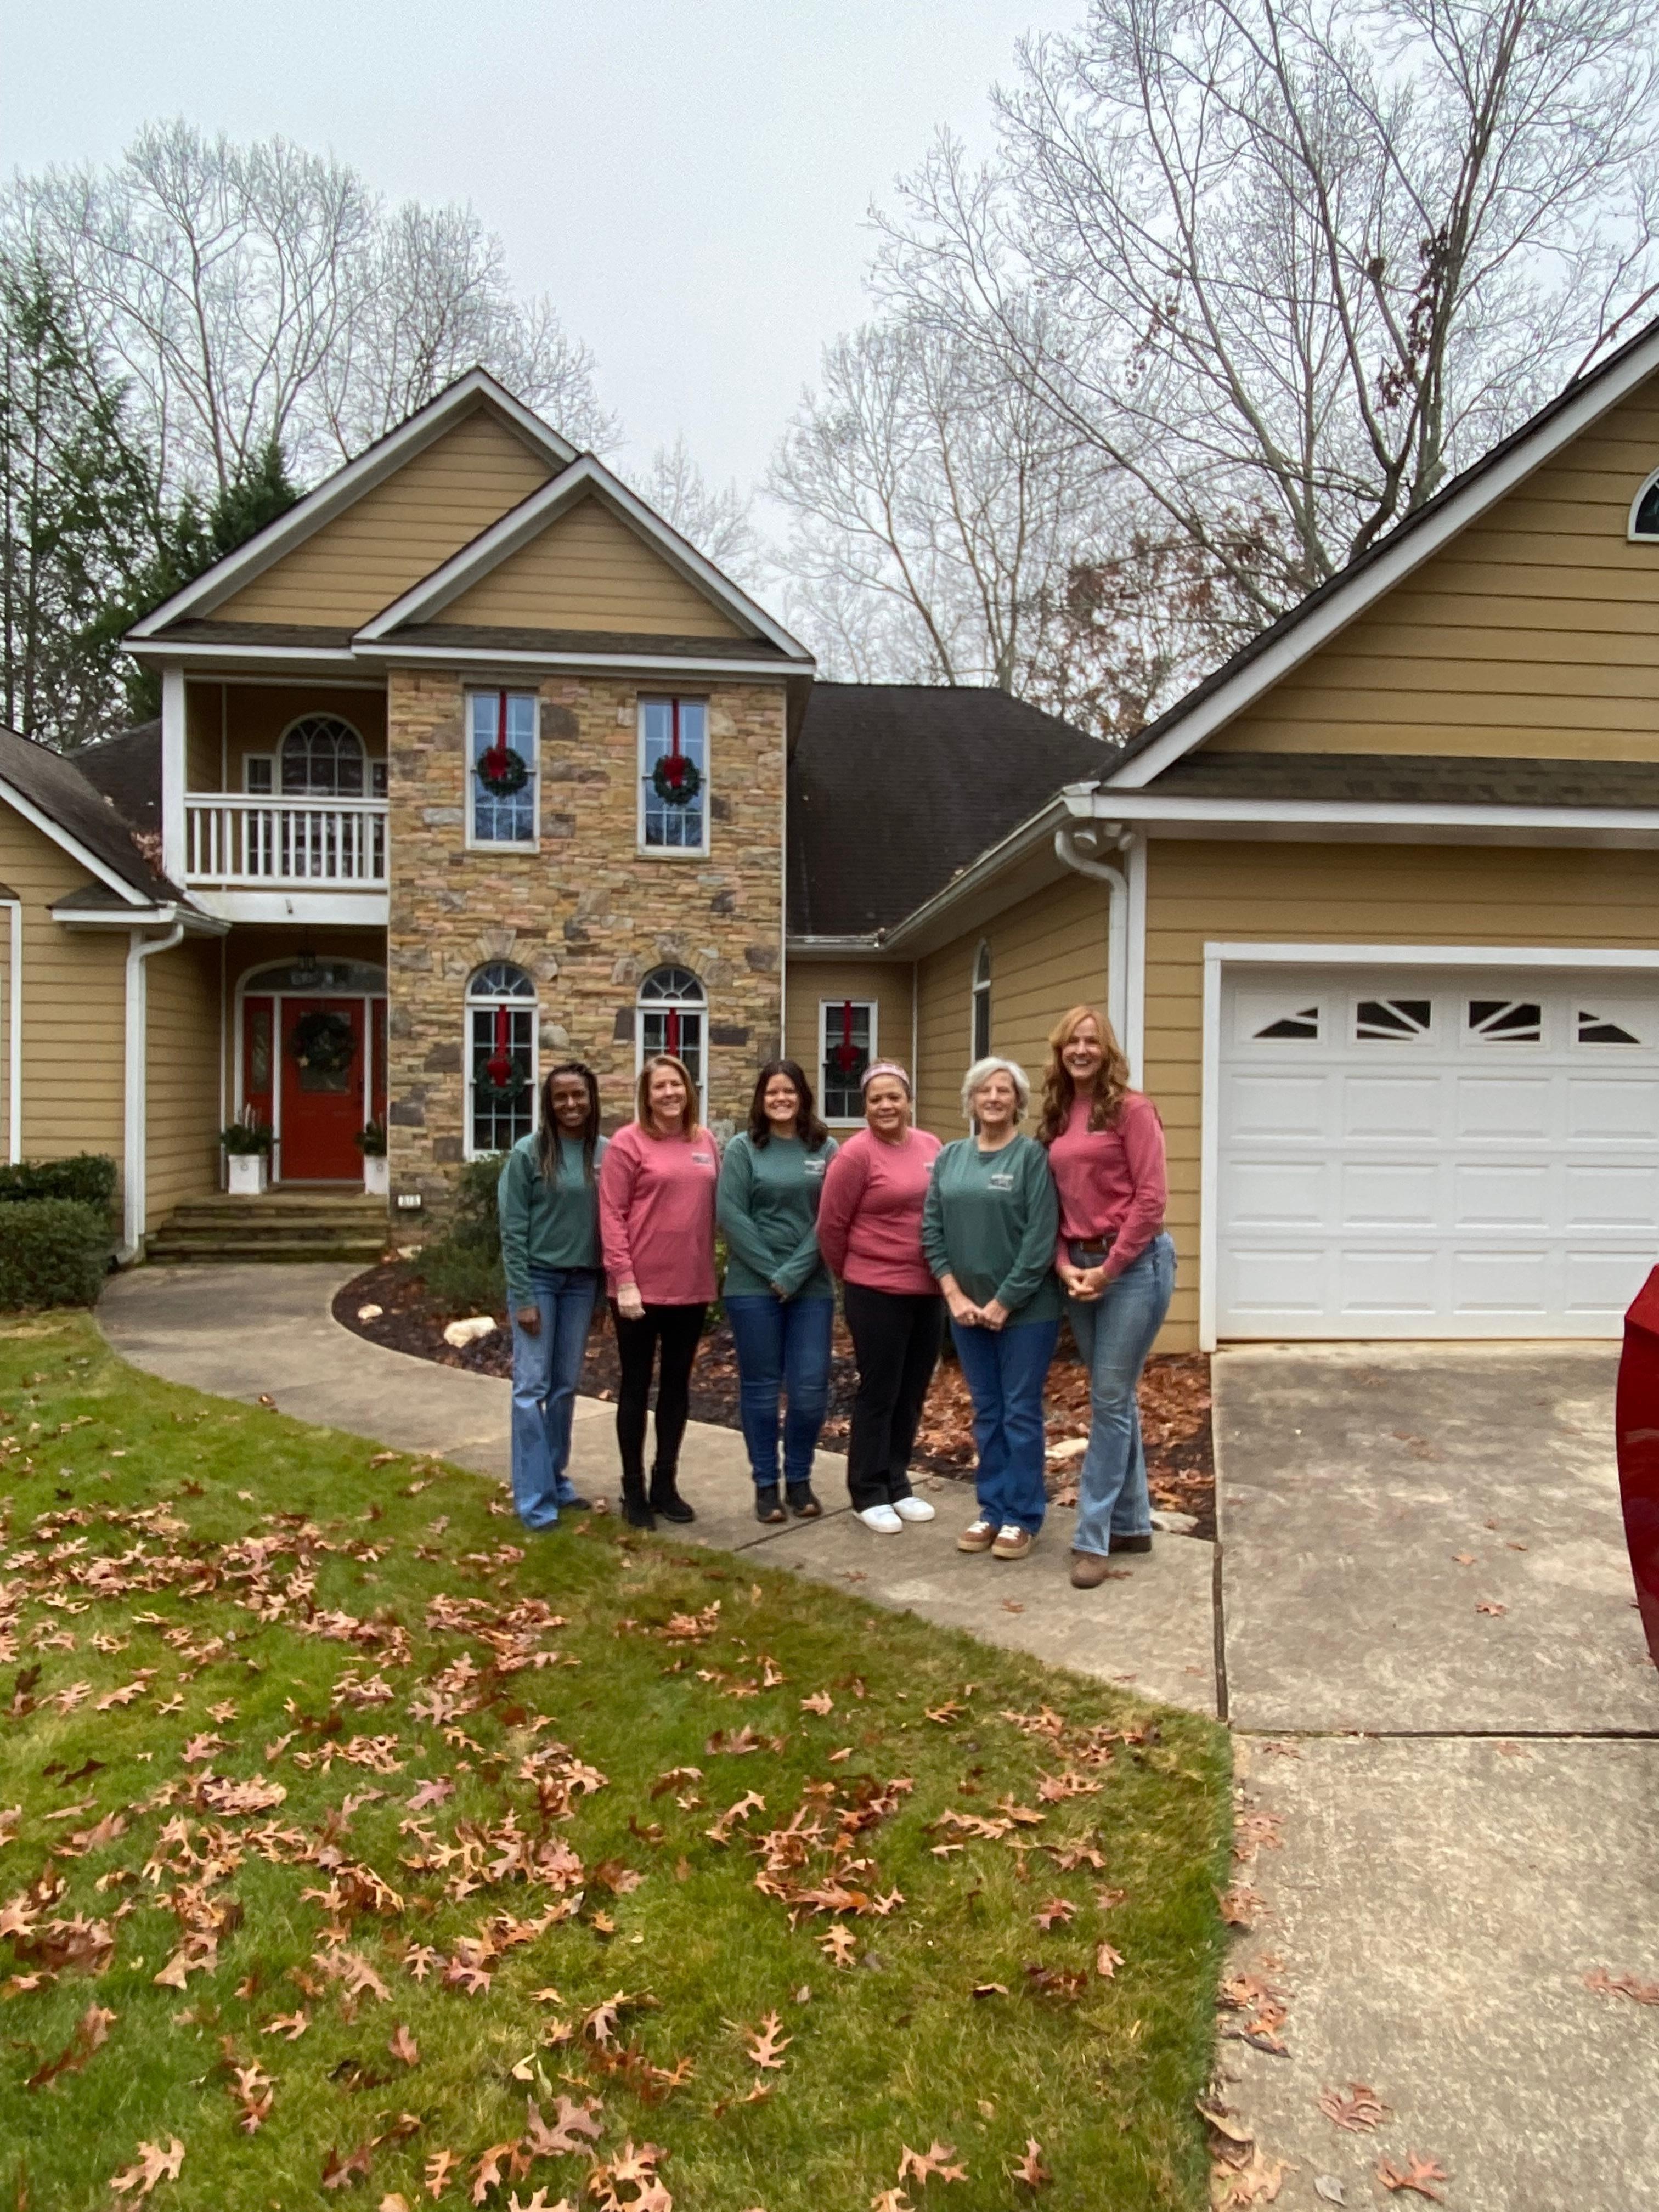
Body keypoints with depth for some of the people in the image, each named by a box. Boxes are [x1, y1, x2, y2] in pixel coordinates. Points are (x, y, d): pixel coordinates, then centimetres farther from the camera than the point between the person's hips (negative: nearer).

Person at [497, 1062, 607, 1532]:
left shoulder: (605, 1153, 1)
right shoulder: (528, 1153, -8)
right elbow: (512, 1229, -8)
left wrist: (607, 1286, 3)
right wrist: (523, 1296, -12)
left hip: (582, 1280, 4)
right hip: (538, 1277, -4)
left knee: (566, 1386, 11)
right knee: (532, 1387, -3)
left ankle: (557, 1478, 24)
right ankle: (534, 1498, 1)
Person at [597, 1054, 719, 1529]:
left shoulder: (706, 1143, 7)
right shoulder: (628, 1143, -7)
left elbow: (712, 1210, 12)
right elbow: (611, 1216, -10)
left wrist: (711, 1272, 9)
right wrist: (624, 1280, -15)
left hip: (691, 1286, 5)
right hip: (641, 1287, -5)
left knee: (677, 1385, 13)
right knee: (637, 1387, 7)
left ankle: (666, 1483, 26)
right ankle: (633, 1489, 19)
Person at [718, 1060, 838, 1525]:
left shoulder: (827, 1150, 5)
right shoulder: (742, 1148, 1)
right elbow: (730, 1214, -6)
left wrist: (794, 1273, -11)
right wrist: (771, 1271, -11)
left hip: (812, 1287, 1)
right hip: (753, 1287, -1)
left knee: (811, 1388, 2)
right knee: (761, 1387, 6)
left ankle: (800, 1480, 20)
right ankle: (766, 1484, 18)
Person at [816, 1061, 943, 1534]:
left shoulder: (930, 1147, 6)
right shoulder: (856, 1154, -12)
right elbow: (830, 1226, -7)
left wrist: (944, 1272, 13)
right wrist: (852, 1273, 5)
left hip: (928, 1290, 6)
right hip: (877, 1292, -6)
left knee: (912, 1392, 14)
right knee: (879, 1393, 3)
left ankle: (897, 1484, 27)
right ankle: (869, 1494, 15)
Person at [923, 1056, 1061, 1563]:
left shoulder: (1032, 1156, -8)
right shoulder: (950, 1158, 6)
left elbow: (1040, 1239, -14)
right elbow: (932, 1230, 5)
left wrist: (1003, 1303, -14)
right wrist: (955, 1295, -5)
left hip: (1026, 1309, -4)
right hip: (968, 1308, 4)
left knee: (1020, 1414, 4)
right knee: (987, 1413, 13)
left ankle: (1023, 1517, 15)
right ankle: (993, 1510, 24)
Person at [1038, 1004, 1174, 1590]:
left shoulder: (1131, 1108, -8)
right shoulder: (1057, 1118, 10)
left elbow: (1151, 1197, -13)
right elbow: (1054, 1202, 11)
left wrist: (1110, 1268, -14)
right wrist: (1065, 1266, -3)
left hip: (1135, 1264, -6)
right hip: (1079, 1267, 7)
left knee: (1109, 1401, -3)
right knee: (1116, 1399, 14)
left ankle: (1093, 1539, 3)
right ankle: (1132, 1524, 25)